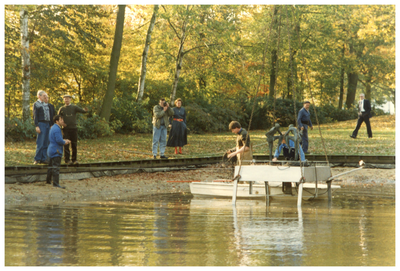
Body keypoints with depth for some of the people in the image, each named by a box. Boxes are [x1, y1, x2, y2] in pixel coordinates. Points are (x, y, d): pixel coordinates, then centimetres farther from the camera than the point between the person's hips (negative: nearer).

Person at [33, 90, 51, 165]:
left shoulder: (46, 104, 18)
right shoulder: (36, 104, -3)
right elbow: (35, 116, -8)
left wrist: (50, 125, 16)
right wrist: (37, 126, -15)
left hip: (47, 124, 7)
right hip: (41, 124, -7)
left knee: (46, 143, 6)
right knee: (40, 143, -9)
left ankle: (43, 159, 10)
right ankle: (37, 159, -5)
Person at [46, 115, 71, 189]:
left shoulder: (53, 128, 16)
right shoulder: (57, 129, -17)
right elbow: (59, 140, -25)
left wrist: (64, 141, 11)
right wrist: (65, 142, -6)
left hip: (52, 151, 11)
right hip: (56, 151, -11)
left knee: (51, 166, 21)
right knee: (56, 167, -14)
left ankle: (48, 180, 32)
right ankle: (56, 183, -18)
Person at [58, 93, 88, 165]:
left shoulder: (74, 107, 4)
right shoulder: (62, 109, 7)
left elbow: (82, 110, -12)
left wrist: (85, 110, -35)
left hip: (73, 128, 0)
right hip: (65, 129, 0)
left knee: (74, 145, 3)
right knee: (66, 145, -4)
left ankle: (74, 159, 11)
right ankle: (67, 160, 1)